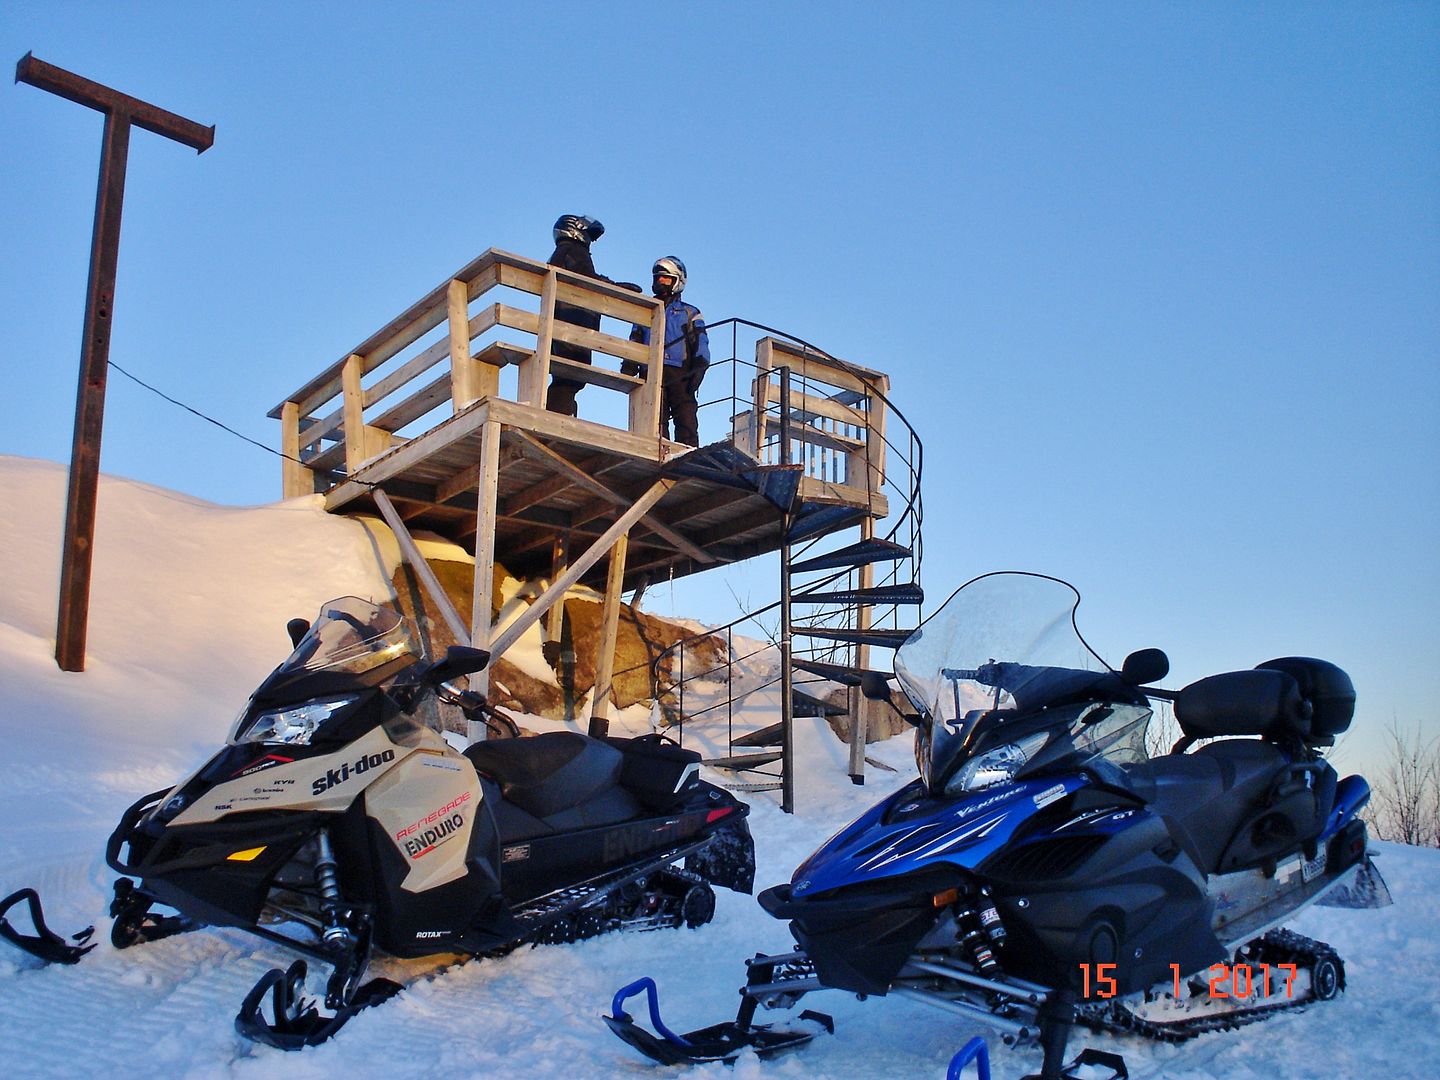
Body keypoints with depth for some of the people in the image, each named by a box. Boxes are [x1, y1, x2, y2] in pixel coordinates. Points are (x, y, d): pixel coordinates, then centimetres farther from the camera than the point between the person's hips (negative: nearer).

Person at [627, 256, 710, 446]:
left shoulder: (689, 313, 20)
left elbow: (700, 343, 8)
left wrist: (699, 368, -9)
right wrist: (628, 368, 4)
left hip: (680, 374, -2)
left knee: (686, 419, -15)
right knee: (656, 423, -7)